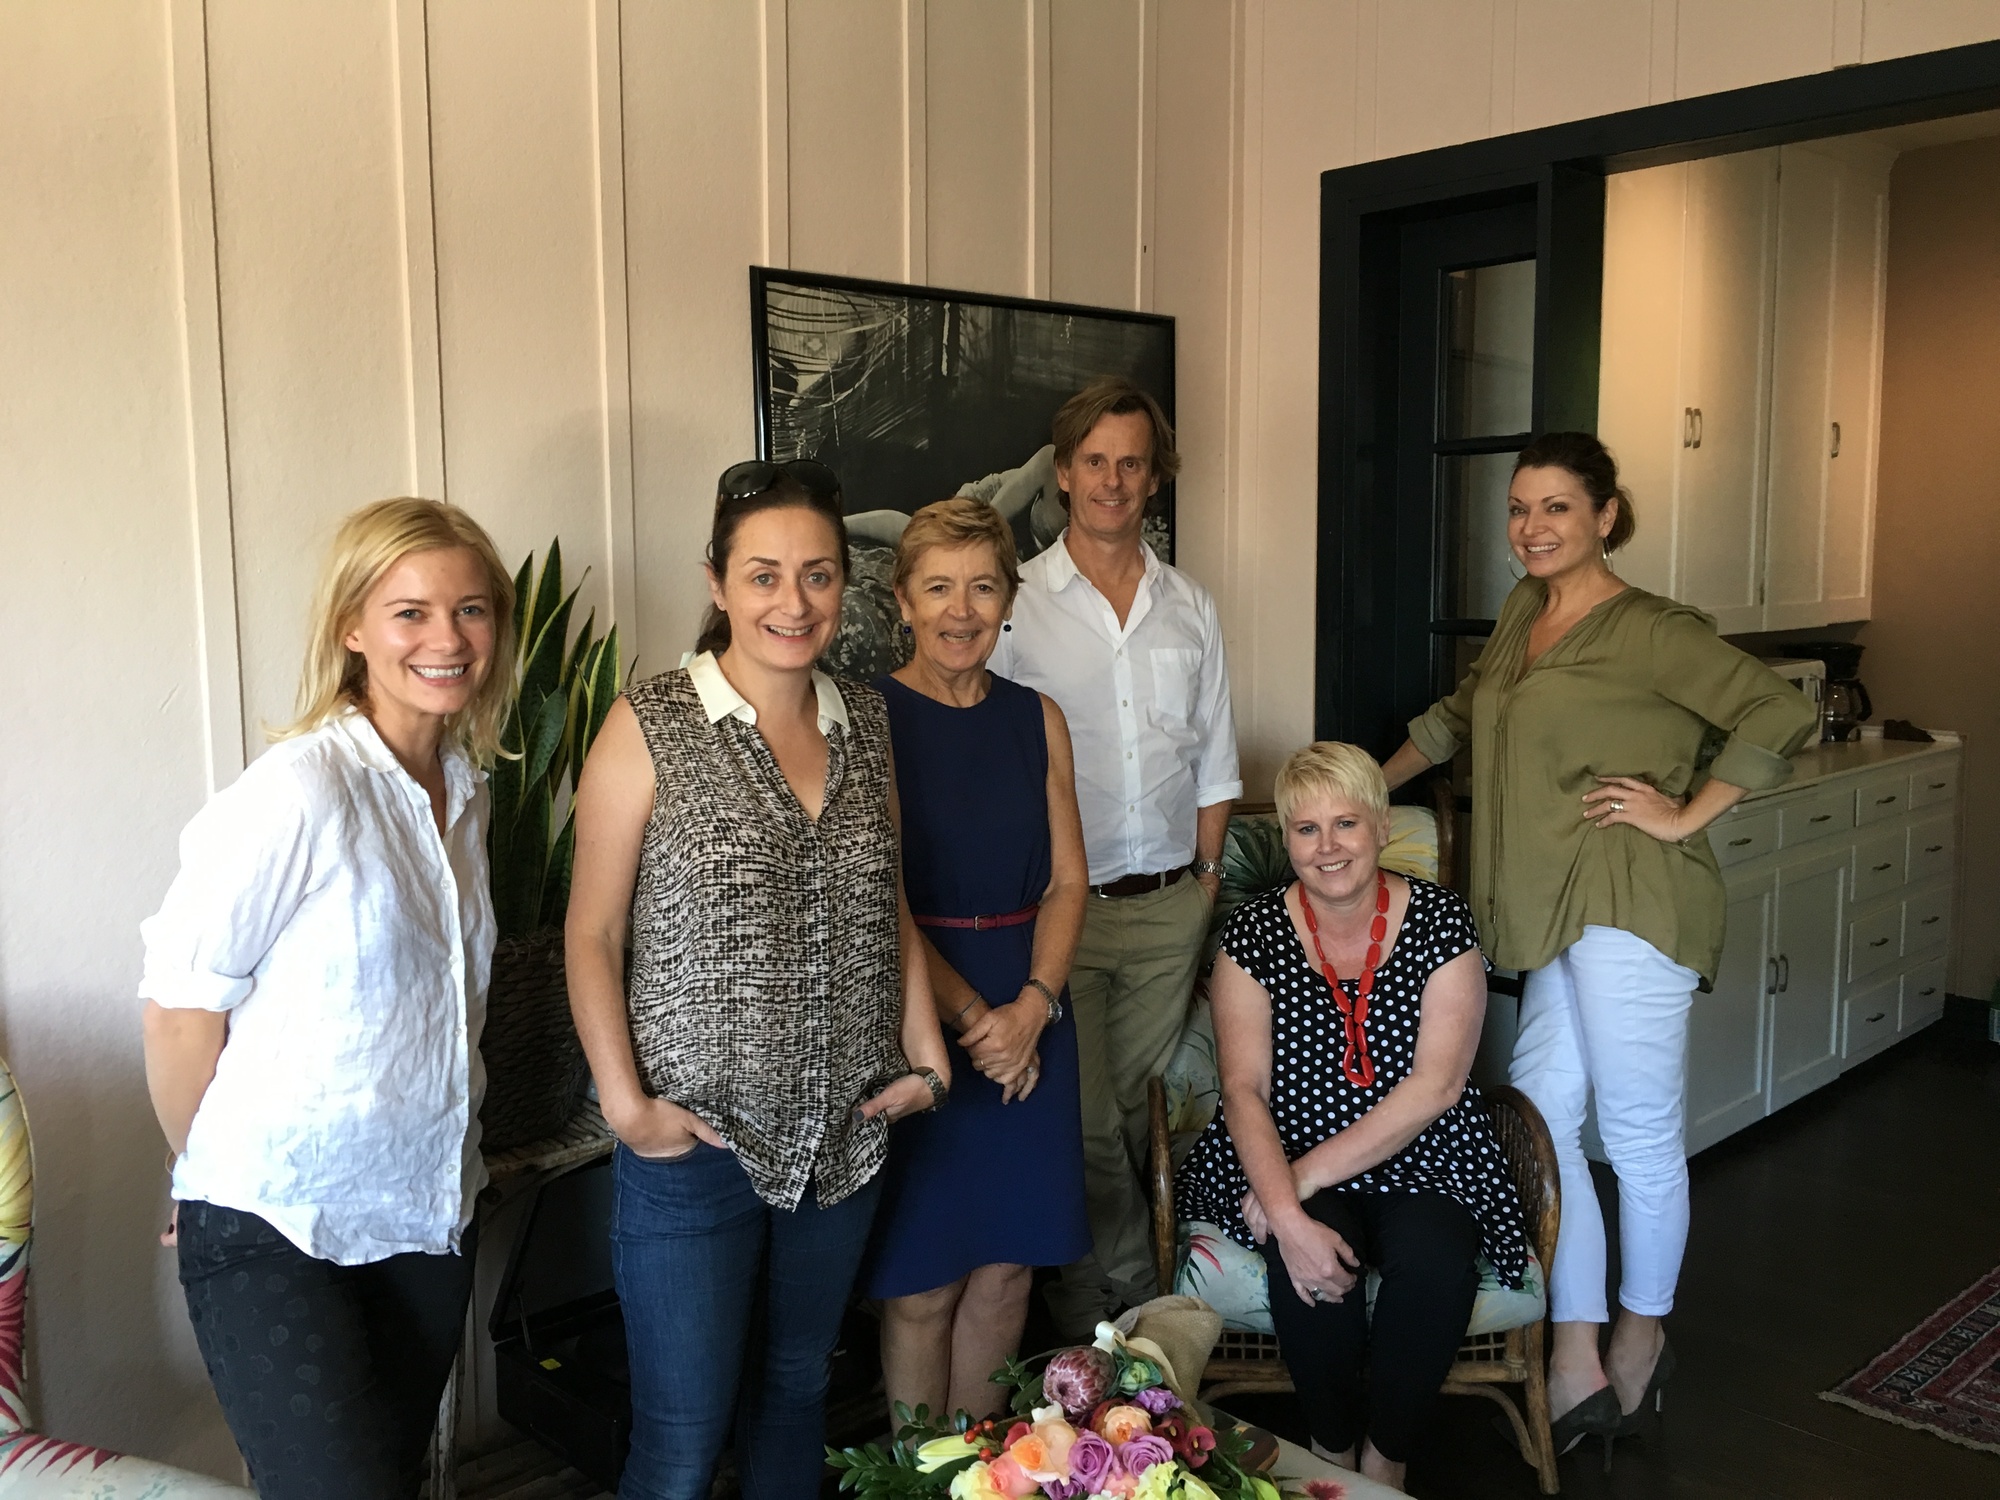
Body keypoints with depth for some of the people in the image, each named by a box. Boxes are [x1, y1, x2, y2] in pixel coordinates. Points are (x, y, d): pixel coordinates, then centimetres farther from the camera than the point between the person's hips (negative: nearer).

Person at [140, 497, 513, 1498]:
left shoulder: (464, 791, 5)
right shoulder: (301, 788, -19)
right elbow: (180, 1002, -14)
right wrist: (217, 1174, -1)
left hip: (425, 1215, 7)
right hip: (276, 1231, -7)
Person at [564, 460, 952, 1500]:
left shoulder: (865, 721, 6)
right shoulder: (649, 727, -9)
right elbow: (593, 935, -8)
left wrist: (923, 1052, 5)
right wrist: (625, 1103, -14)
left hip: (842, 1133, 5)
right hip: (697, 1142, -4)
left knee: (796, 1389, 20)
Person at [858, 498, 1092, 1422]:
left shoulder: (1038, 719, 7)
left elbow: (1066, 880, 4)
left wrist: (1032, 1006, -10)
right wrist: (969, 1016, -15)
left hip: (1028, 1018, 4)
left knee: (1007, 1269, 12)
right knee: (923, 1283, 6)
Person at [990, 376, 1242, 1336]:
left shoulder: (1191, 607, 10)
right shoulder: (1015, 604, -3)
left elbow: (1213, 760, 14)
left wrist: (1205, 876, 7)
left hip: (1172, 904, 4)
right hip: (1061, 903, -3)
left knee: (1128, 1106, 13)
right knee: (1086, 1123, 0)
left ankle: (1092, 1311, 28)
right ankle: (1129, 1302, 20)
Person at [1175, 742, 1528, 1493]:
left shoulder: (1440, 921, -4)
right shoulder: (1253, 932, -2)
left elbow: (1437, 1084, -12)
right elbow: (1245, 1089, -9)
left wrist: (1308, 1175, -19)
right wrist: (1289, 1215, -26)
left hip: (1418, 1159, 0)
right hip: (1288, 1158, 0)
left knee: (1434, 1259, -29)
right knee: (1309, 1271, -29)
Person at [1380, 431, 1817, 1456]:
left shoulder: (1647, 630, -10)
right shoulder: (1522, 612, 14)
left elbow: (1781, 715, -14)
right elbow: (1461, 713, 28)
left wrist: (1684, 815, -13)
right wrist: (1369, 788, 27)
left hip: (1627, 902, -8)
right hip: (1559, 910, 8)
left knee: (1638, 1133, 5)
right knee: (1538, 1113, 7)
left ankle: (1640, 1338, 26)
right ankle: (1576, 1365, 16)